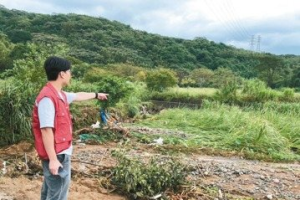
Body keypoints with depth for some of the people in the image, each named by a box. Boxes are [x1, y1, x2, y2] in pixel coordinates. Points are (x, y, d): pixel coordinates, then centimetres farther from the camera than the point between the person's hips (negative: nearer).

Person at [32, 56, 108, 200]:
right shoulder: (47, 98, -24)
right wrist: (53, 159, -26)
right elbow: (46, 130, -27)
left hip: (61, 153, 10)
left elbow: (78, 96, 27)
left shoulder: (59, 94, 8)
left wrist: (96, 95, 42)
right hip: (57, 155, -10)